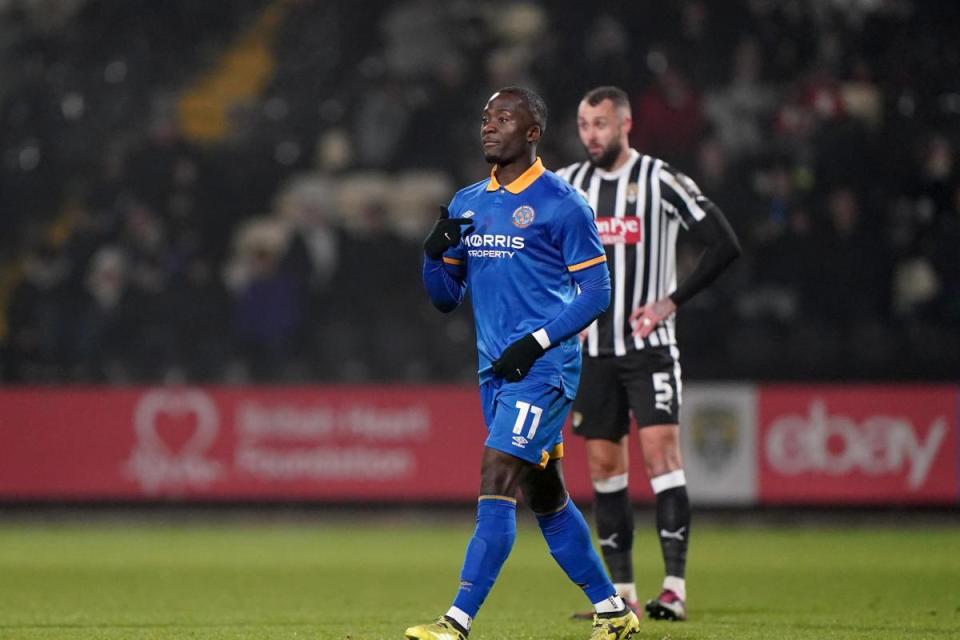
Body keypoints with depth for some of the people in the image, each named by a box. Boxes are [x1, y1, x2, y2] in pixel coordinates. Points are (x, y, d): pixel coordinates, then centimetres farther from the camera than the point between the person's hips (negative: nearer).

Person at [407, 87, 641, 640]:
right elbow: (445, 297, 16)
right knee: (547, 498, 12)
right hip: (495, 371, 8)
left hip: (542, 368, -8)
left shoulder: (561, 203, -7)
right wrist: (436, 252, -5)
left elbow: (596, 292, -8)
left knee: (497, 484, -16)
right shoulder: (467, 204, 13)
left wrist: (536, 342, -17)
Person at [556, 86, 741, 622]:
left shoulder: (660, 180, -7)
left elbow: (726, 245, -9)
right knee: (604, 464, 6)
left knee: (661, 451, -15)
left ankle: (676, 588, -19)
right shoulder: (566, 185, 7)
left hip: (649, 345, -5)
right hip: (593, 351, 5)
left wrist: (672, 301, -11)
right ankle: (622, 593, 12)